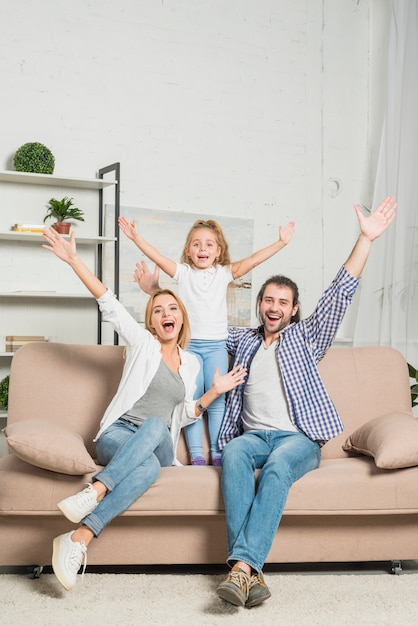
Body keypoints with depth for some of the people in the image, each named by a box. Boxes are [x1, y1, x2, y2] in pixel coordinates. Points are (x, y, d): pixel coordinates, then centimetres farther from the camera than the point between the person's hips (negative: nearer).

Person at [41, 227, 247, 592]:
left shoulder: (191, 363, 18)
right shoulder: (142, 343, 8)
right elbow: (108, 302, -4)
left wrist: (213, 393, 6)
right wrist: (73, 260, -13)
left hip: (160, 445, 2)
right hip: (117, 435, -2)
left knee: (155, 426, -39)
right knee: (149, 466, -40)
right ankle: (77, 543, -47)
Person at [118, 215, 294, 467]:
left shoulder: (224, 273, 4)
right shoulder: (183, 272, 4)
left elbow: (253, 260, -3)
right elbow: (158, 257, -5)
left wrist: (281, 243, -11)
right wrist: (136, 237, -16)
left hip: (216, 345, 0)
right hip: (189, 344, 0)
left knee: (217, 400, -1)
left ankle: (218, 454, 6)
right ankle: (196, 456, 3)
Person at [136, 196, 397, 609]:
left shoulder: (306, 337, 14)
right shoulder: (244, 341, 22)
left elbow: (340, 293, 4)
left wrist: (366, 239, -5)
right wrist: (158, 291, 27)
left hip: (299, 438, -2)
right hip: (253, 434, 2)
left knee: (278, 464, -37)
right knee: (233, 452, -34)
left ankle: (243, 564, -46)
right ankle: (249, 572, -44)